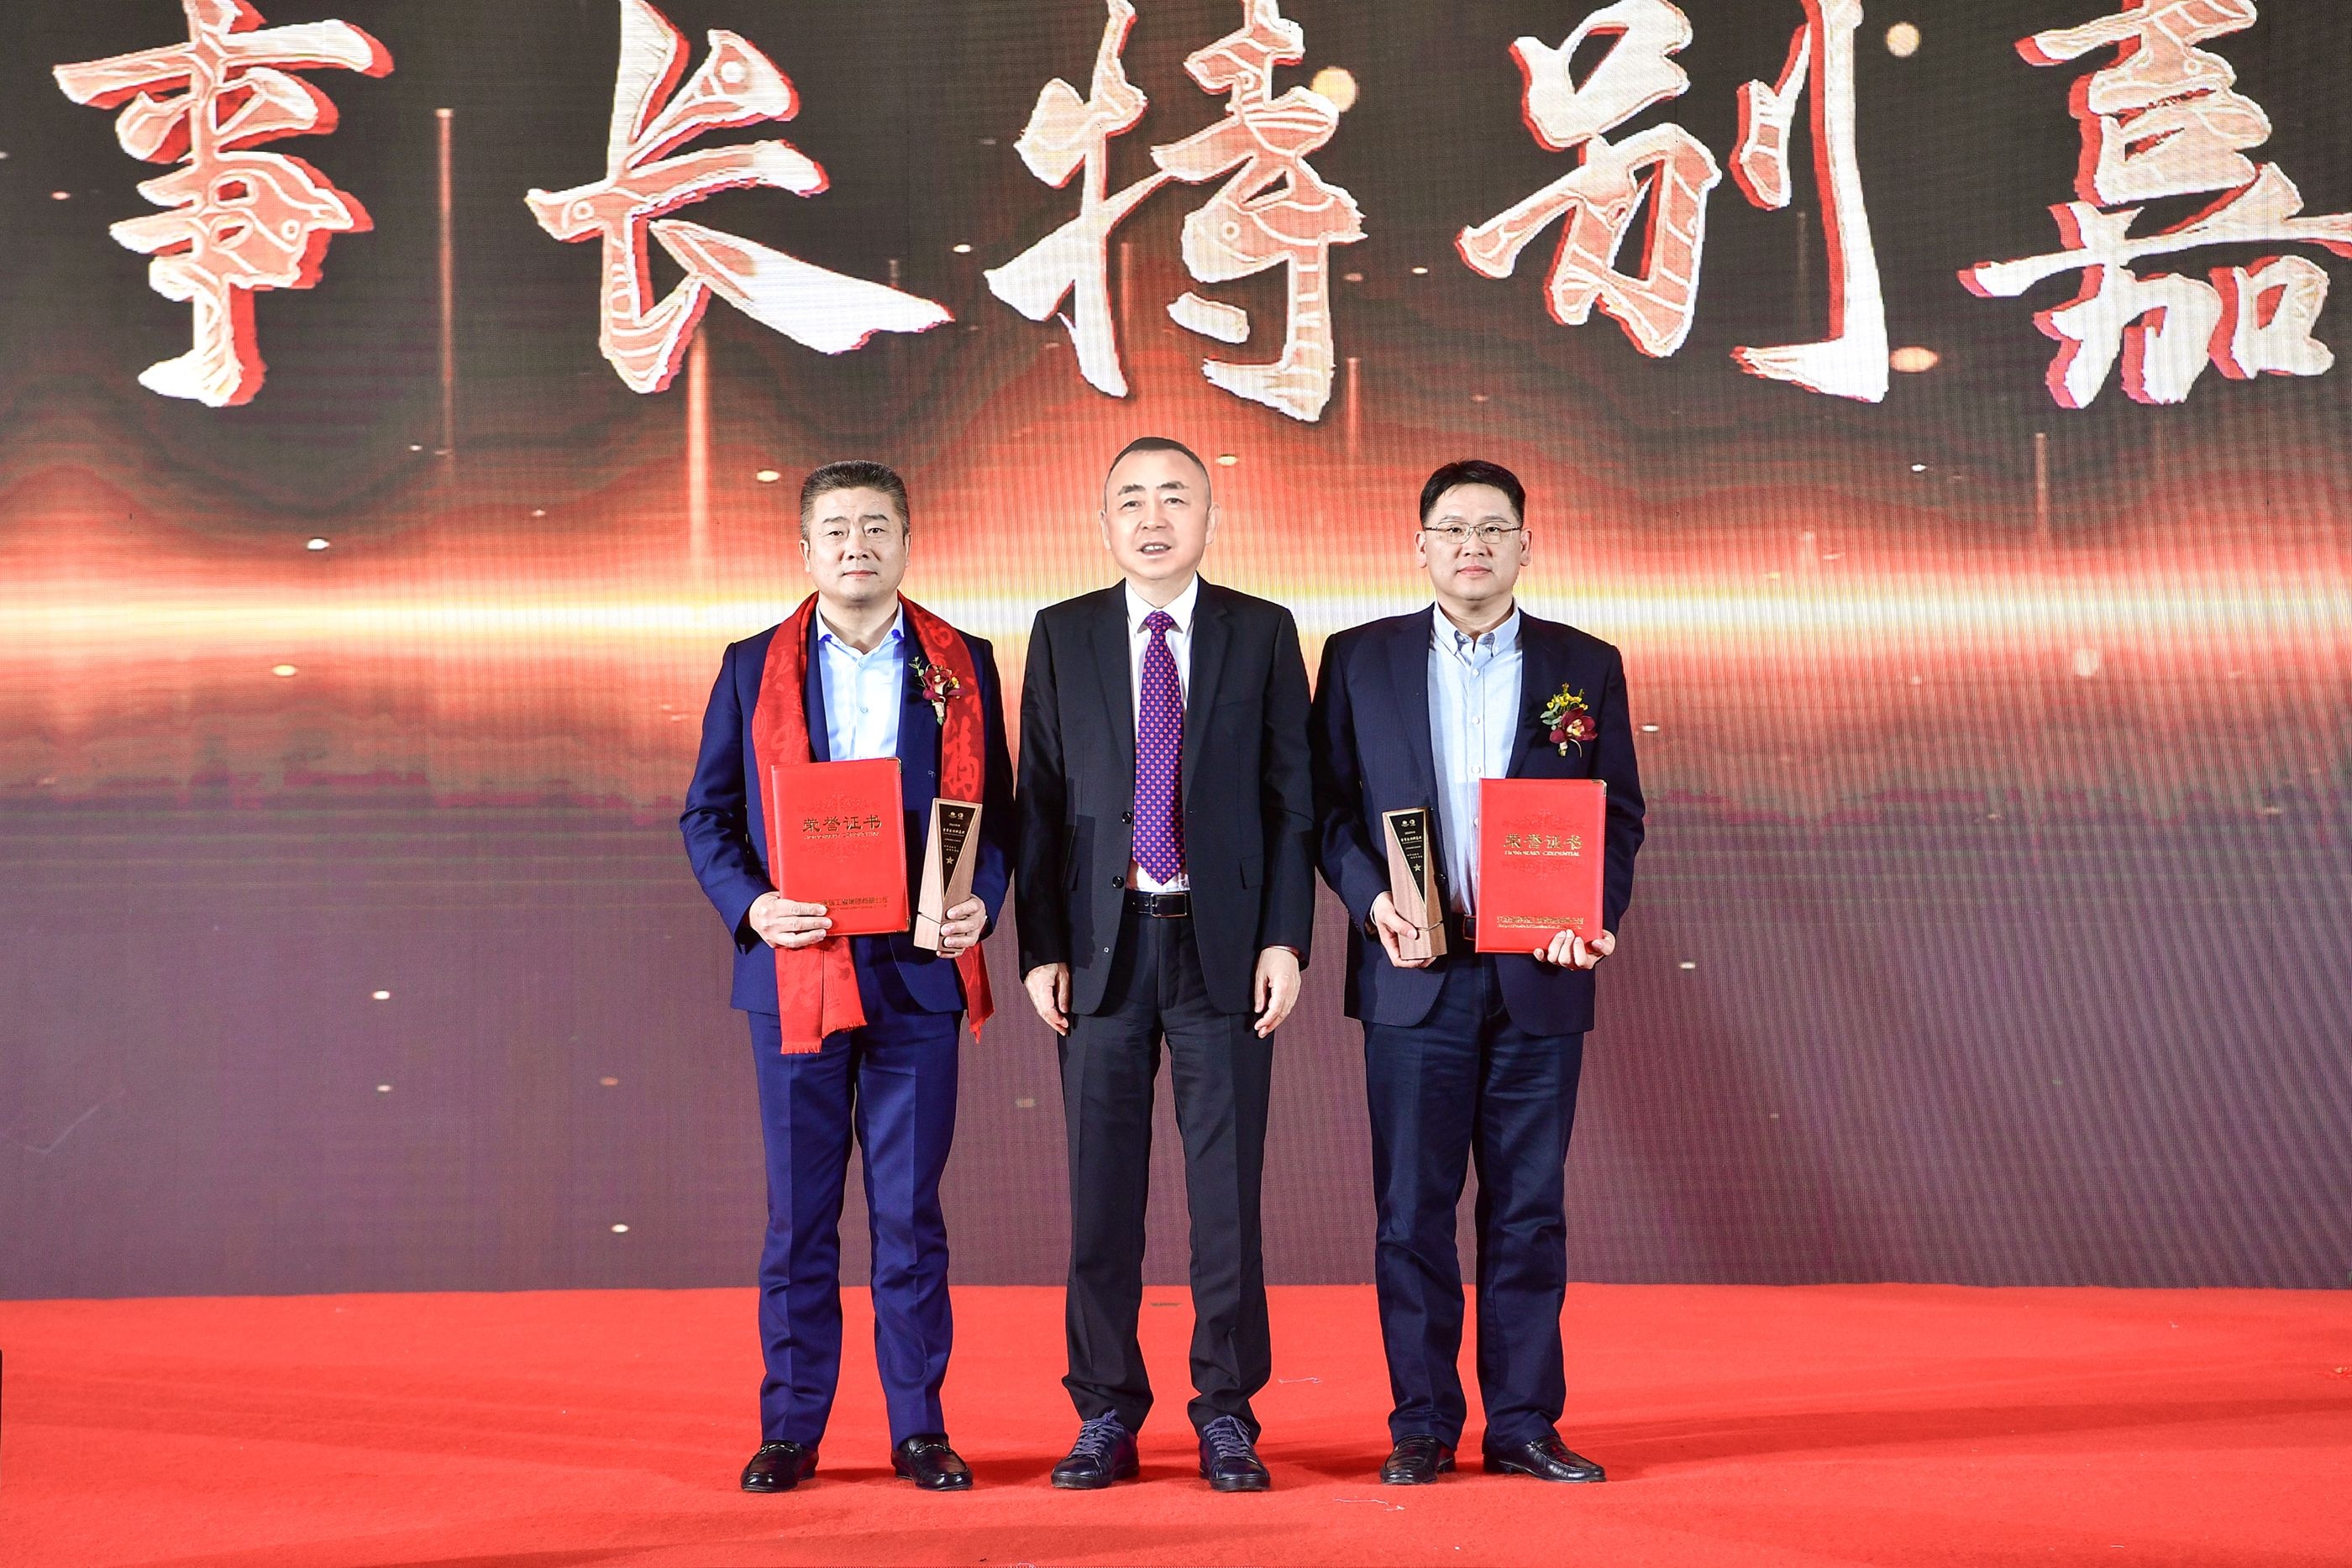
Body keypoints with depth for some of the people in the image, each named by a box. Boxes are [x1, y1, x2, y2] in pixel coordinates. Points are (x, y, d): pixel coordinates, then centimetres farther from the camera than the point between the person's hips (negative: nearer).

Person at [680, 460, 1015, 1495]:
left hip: (919, 971, 0)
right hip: (795, 971, 0)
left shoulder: (961, 667, 8)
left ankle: (919, 1427, 12)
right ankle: (791, 1428, 12)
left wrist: (980, 901, -10)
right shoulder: (754, 668, 7)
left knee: (910, 1208, 4)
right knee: (798, 1213, 5)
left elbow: (992, 807, 9)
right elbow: (707, 812, 6)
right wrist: (750, 904, -11)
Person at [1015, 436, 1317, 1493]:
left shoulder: (1262, 634, 4)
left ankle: (1227, 1416, 11)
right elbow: (1039, 801, 5)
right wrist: (1040, 950, -2)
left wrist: (1285, 938, -5)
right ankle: (1106, 1415, 14)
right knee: (1102, 1190, 4)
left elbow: (1292, 797, 3)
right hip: (1102, 945, 1)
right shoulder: (1063, 636, 7)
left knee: (1227, 1190, 2)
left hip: (1222, 942, -1)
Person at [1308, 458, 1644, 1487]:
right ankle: (1422, 1425, 10)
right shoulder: (1359, 660, 7)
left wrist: (1593, 912, -9)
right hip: (1415, 975, -1)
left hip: (1538, 976, 1)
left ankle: (1524, 1422, 11)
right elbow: (1328, 802, 6)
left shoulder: (1586, 666, 8)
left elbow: (1619, 813, 8)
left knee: (1529, 1209, 4)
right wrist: (1371, 898, -11)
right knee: (1413, 1209, 2)